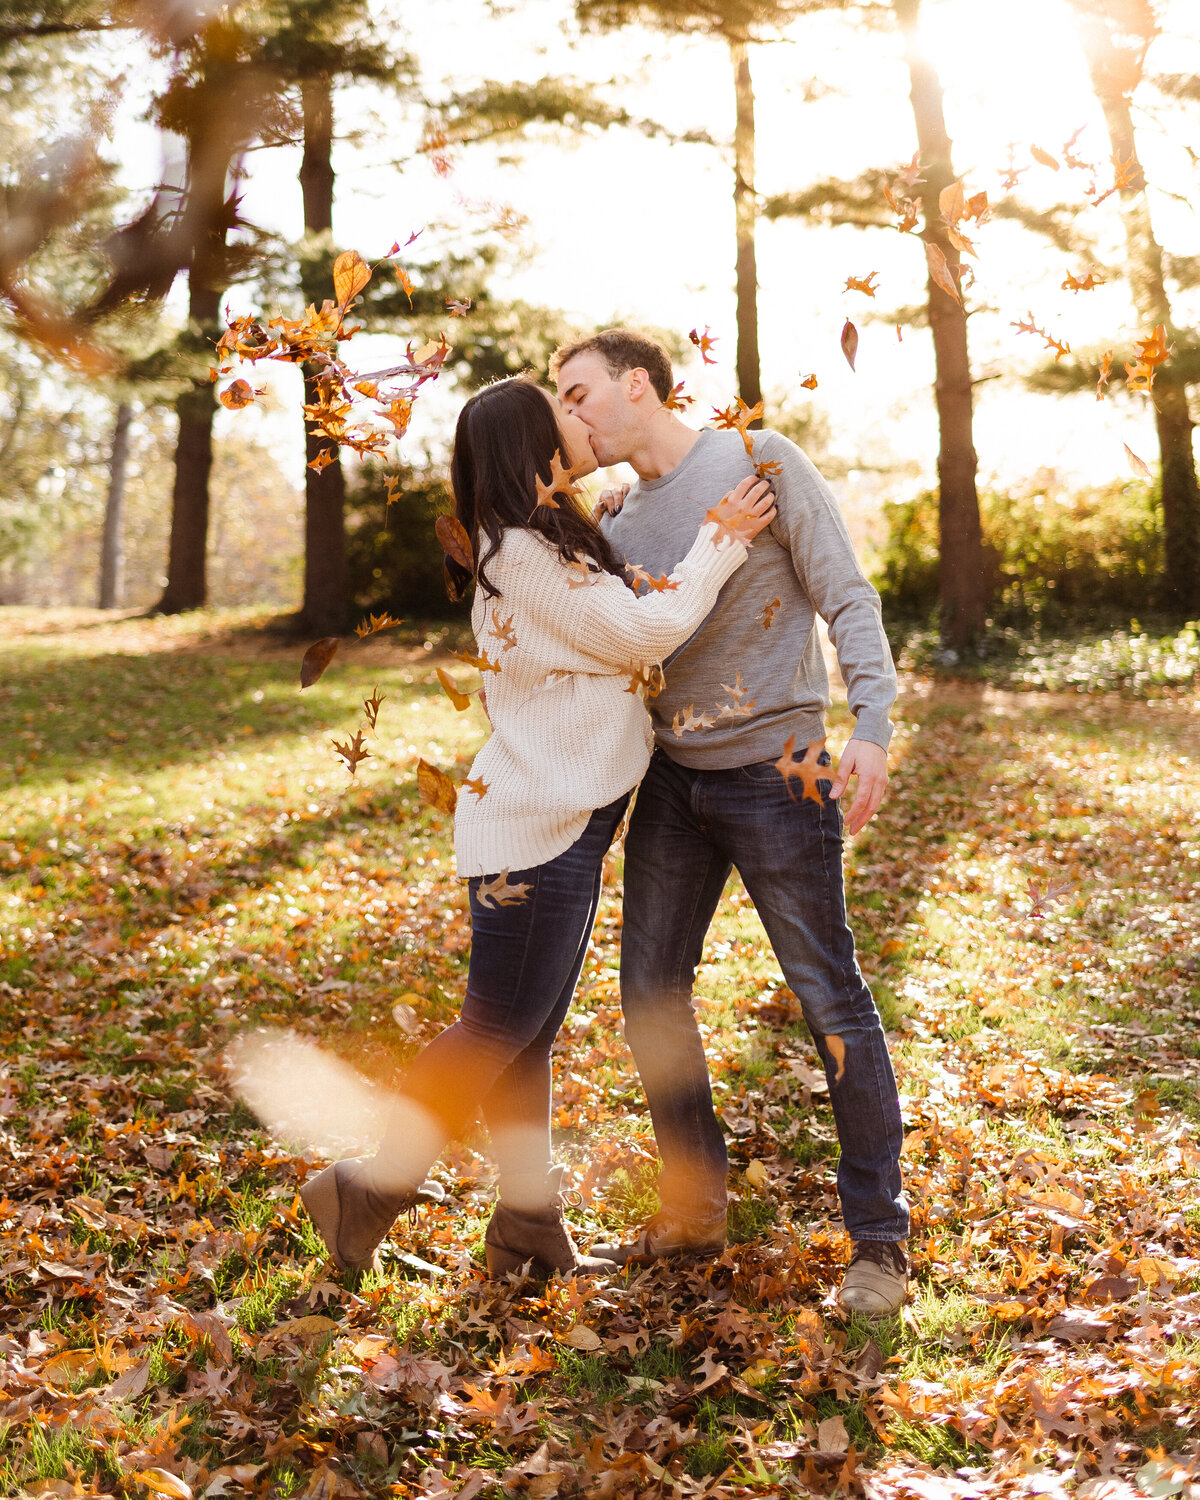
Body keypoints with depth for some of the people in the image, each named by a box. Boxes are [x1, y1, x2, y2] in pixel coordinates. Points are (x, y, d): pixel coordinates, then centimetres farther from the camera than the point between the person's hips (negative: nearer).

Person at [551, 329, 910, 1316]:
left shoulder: (760, 462, -6)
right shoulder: (620, 521, 11)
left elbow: (849, 600, -9)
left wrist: (872, 726, -21)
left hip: (775, 776, -6)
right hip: (671, 779, 7)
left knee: (831, 1002, -2)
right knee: (651, 996, 8)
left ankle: (880, 1239, 11)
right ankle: (693, 1211, 24)